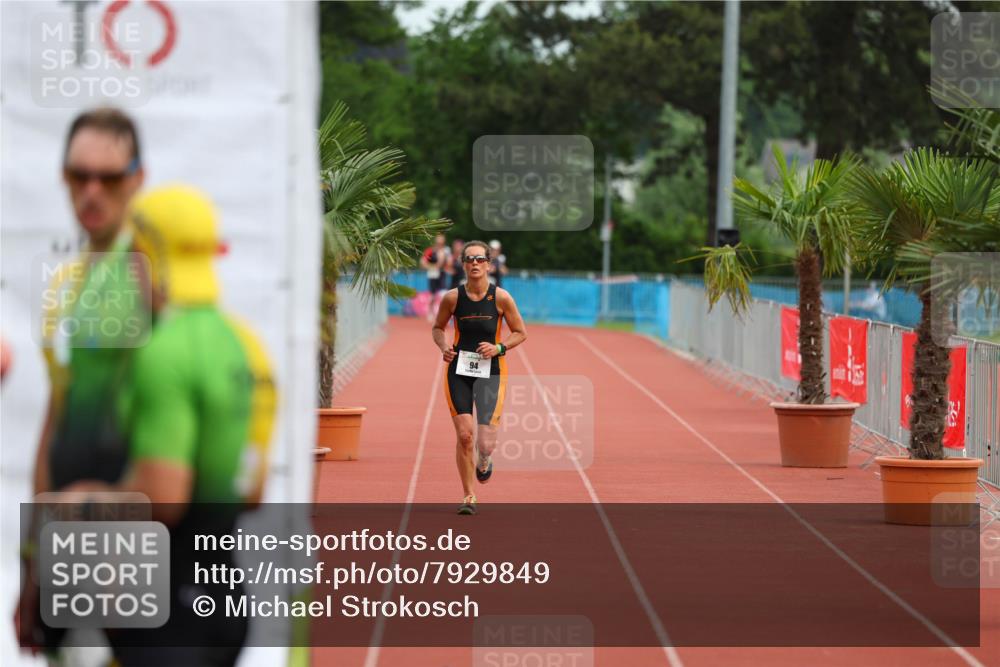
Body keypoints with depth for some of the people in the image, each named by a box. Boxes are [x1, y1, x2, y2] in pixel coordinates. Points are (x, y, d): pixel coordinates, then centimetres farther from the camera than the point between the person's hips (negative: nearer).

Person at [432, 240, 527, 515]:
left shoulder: (501, 297, -6)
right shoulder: (452, 297, -3)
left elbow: (520, 333, 4)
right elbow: (437, 328, 12)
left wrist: (499, 348, -12)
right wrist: (443, 347, -8)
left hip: (491, 372, -1)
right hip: (458, 371, 1)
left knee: (486, 443, -10)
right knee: (464, 435, -7)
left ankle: (484, 461, 29)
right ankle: (468, 496, 10)